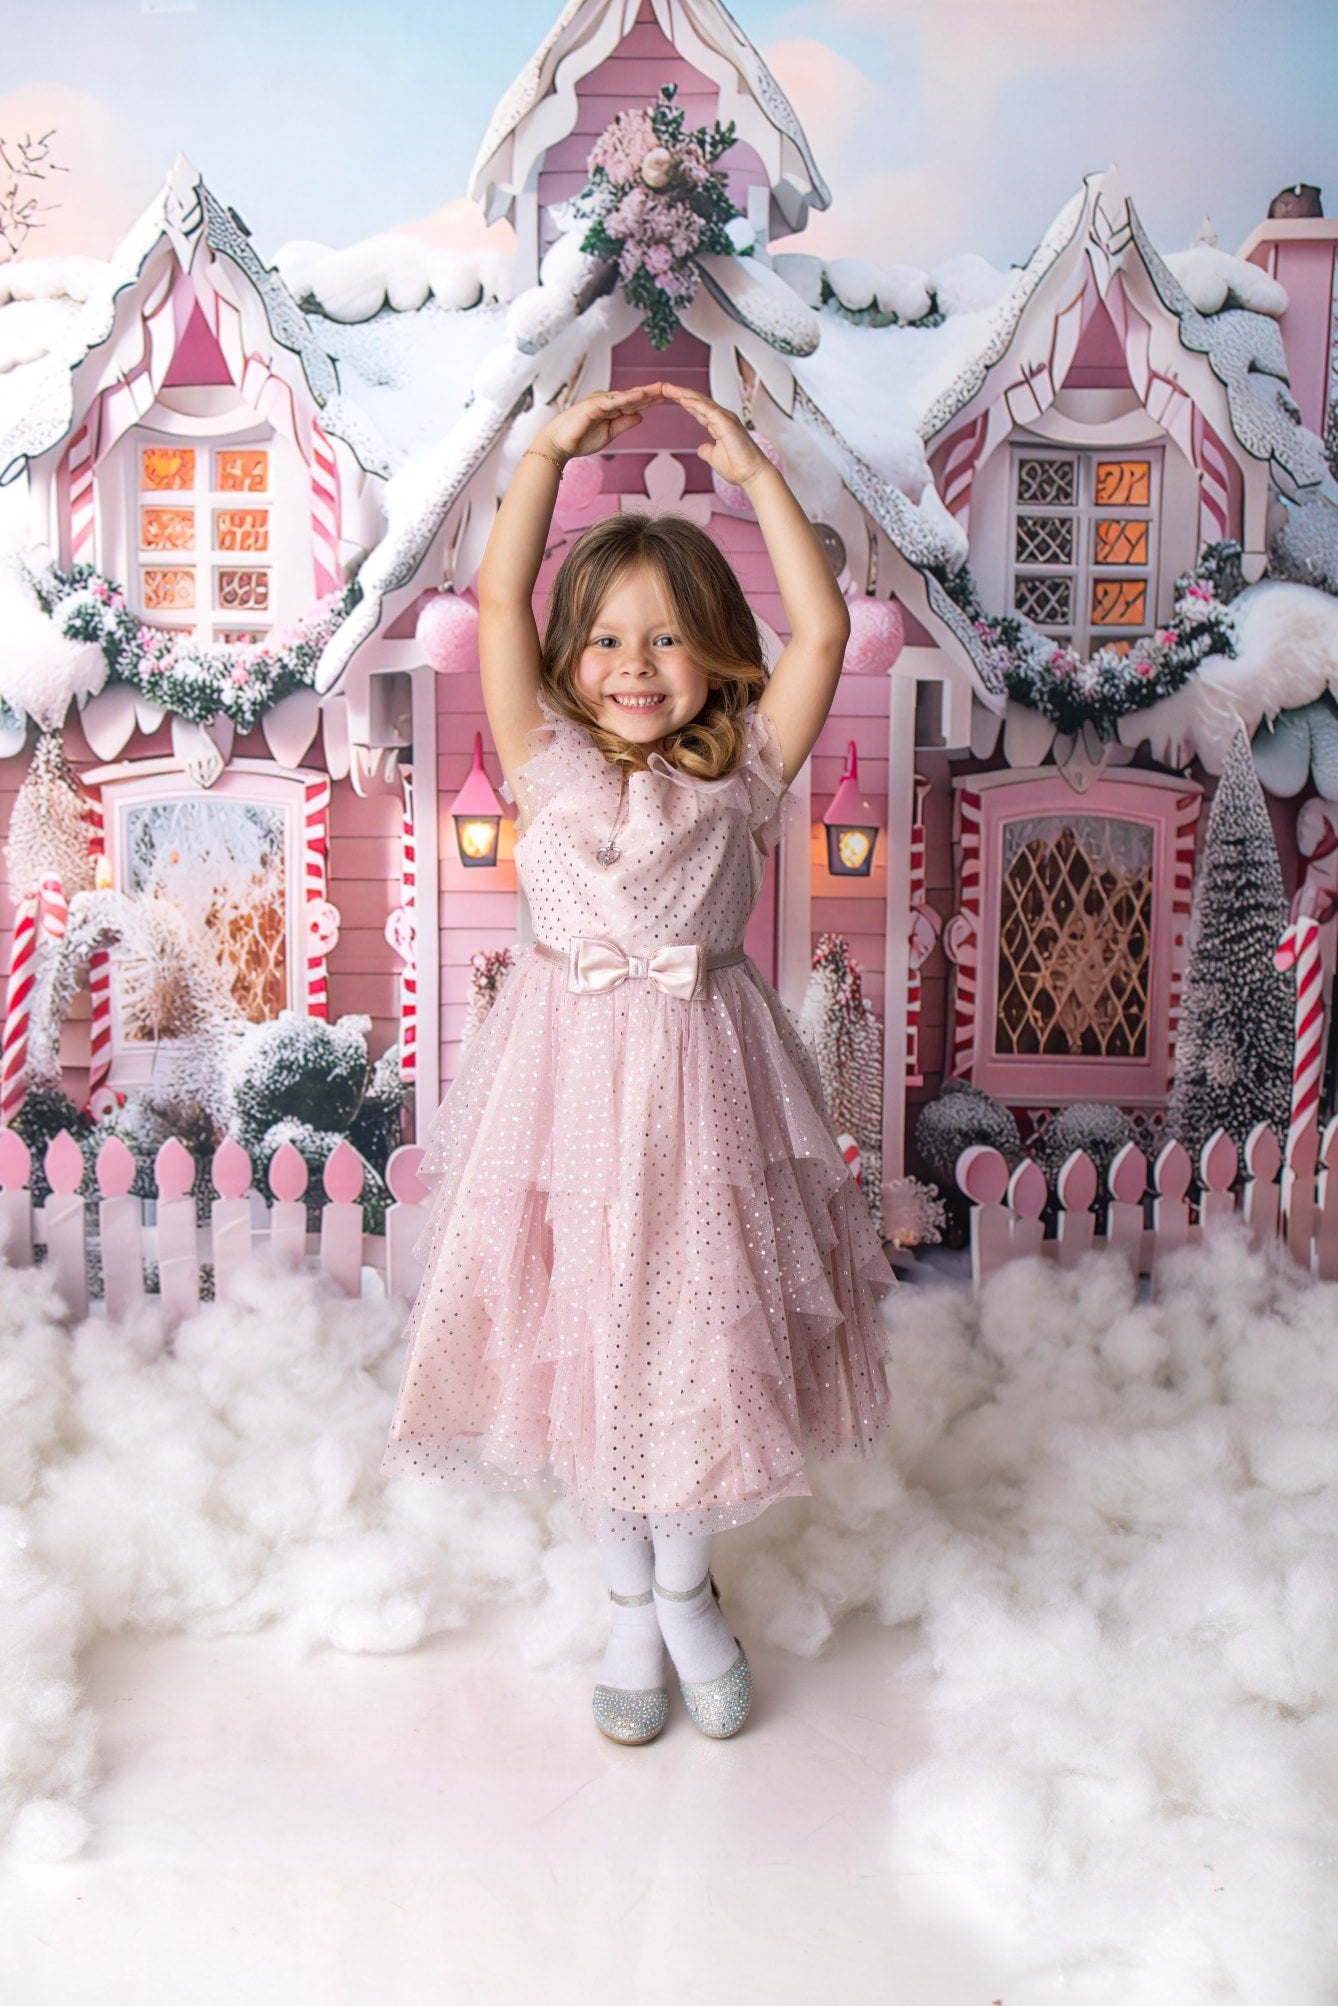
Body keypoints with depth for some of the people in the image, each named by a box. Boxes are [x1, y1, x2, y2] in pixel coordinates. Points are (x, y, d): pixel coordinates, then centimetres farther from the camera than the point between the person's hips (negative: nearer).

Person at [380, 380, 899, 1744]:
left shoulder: (740, 773, 1)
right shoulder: (549, 764, 2)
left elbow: (822, 630, -7)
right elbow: (499, 600, -4)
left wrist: (753, 471, -5)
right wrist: (551, 447, -5)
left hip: (702, 1079, 0)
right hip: (571, 1071, 1)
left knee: (701, 1329, 9)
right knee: (583, 1338, 11)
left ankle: (685, 1586, 35)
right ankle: (630, 1601, 34)